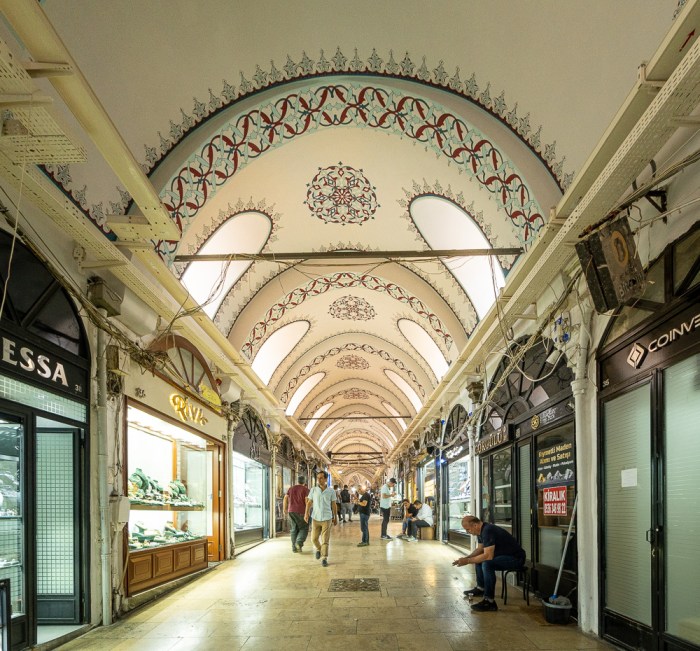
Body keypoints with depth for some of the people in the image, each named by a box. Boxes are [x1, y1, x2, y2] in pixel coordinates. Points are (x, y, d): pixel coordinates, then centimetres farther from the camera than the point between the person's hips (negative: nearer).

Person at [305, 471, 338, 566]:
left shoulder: (331, 491, -2)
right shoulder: (313, 490, -1)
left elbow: (334, 505, 7)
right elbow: (309, 502, 2)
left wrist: (335, 517, 11)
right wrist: (306, 513, -12)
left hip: (327, 518, -1)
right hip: (316, 518, 2)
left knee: (325, 540, -4)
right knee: (314, 539, 6)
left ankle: (324, 559, 4)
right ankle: (318, 549, 37)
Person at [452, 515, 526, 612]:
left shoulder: (488, 531, -24)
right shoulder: (482, 530, 7)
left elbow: (488, 556, -29)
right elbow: (480, 549, 21)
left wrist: (468, 561, -20)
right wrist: (466, 558, 6)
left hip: (516, 558, -11)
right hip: (505, 555, 11)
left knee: (487, 564, -30)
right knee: (479, 558, 18)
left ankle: (489, 602, -25)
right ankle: (481, 588, 28)